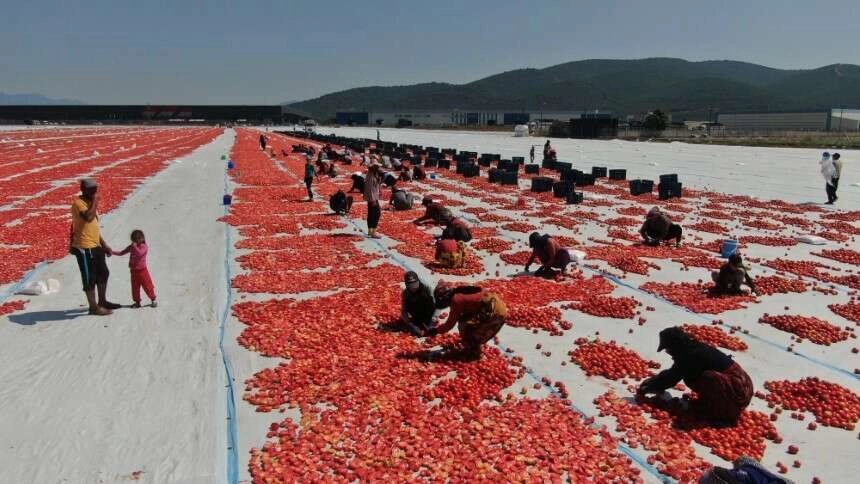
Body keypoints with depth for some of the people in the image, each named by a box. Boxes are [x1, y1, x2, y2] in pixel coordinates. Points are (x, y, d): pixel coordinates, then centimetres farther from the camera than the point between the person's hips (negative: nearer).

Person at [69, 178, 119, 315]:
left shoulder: (90, 203, 16)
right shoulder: (78, 203, -14)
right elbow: (88, 217, -35)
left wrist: (104, 245, 21)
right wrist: (94, 201, -21)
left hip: (96, 246, 10)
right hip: (84, 248, -10)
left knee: (103, 274, 18)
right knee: (89, 278, -1)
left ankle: (102, 301, 32)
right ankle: (94, 307, 9)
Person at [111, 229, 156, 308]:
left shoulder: (144, 247, -9)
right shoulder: (131, 247, 7)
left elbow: (140, 253, -27)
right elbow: (121, 253, 12)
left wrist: (135, 247, -26)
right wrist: (112, 252, 3)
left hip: (142, 270, -6)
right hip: (134, 271, 6)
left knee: (147, 285, -1)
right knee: (135, 287, 10)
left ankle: (153, 300, 11)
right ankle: (137, 302, 20)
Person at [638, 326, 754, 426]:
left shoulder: (690, 356, -20)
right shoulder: (693, 348, 8)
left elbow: (671, 378, -12)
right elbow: (672, 373, 17)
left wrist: (646, 389, -1)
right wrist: (651, 381, 15)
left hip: (737, 389, -10)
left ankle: (724, 415, -13)